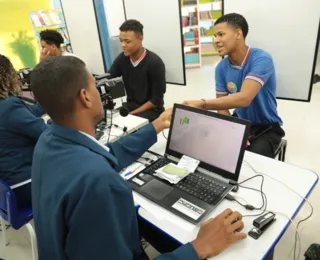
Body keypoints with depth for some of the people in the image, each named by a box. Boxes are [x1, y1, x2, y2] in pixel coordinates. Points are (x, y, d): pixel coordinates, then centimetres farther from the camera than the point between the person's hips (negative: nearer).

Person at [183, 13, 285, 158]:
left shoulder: (261, 59, -22)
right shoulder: (221, 68, -5)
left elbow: (244, 99, -36)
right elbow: (222, 105, -2)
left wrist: (202, 104, -44)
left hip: (266, 127, -4)